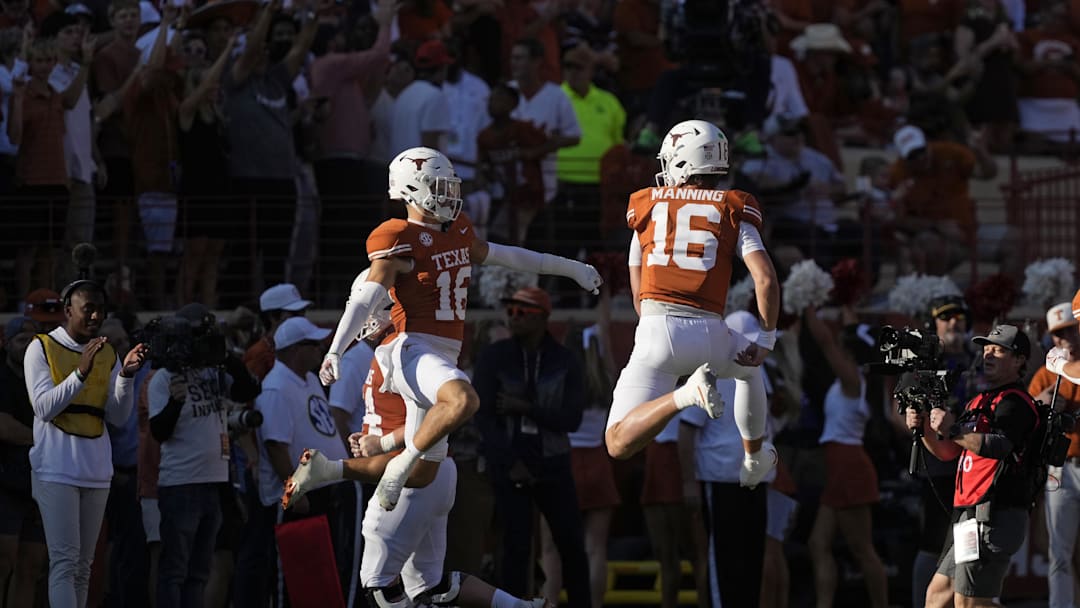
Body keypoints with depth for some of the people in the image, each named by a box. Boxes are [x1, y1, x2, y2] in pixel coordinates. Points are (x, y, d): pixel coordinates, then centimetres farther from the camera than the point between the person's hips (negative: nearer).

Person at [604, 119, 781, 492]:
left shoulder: (647, 207, 16)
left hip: (657, 331, -1)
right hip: (709, 333, 1)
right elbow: (766, 279, -3)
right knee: (749, 366, 39)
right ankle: (754, 460, 42)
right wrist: (767, 339, 9)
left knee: (620, 445, -2)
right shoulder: (732, 213, 11)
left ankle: (685, 395, -25)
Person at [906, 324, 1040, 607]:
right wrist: (925, 428, 5)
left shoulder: (1015, 402, -8)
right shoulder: (979, 401, 22)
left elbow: (998, 446, -26)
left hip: (994, 517, -10)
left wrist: (954, 429, -30)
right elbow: (948, 452, 22)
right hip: (968, 515, 10)